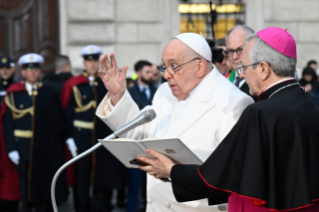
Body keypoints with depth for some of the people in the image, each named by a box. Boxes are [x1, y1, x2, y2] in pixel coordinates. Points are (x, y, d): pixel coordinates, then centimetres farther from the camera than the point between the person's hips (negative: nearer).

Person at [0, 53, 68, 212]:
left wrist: (57, 149, -3)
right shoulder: (13, 94, 1)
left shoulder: (49, 94, 5)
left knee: (43, 185, 4)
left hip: (45, 149, 1)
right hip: (22, 149, -1)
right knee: (24, 186, 4)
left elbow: (58, 123, 4)